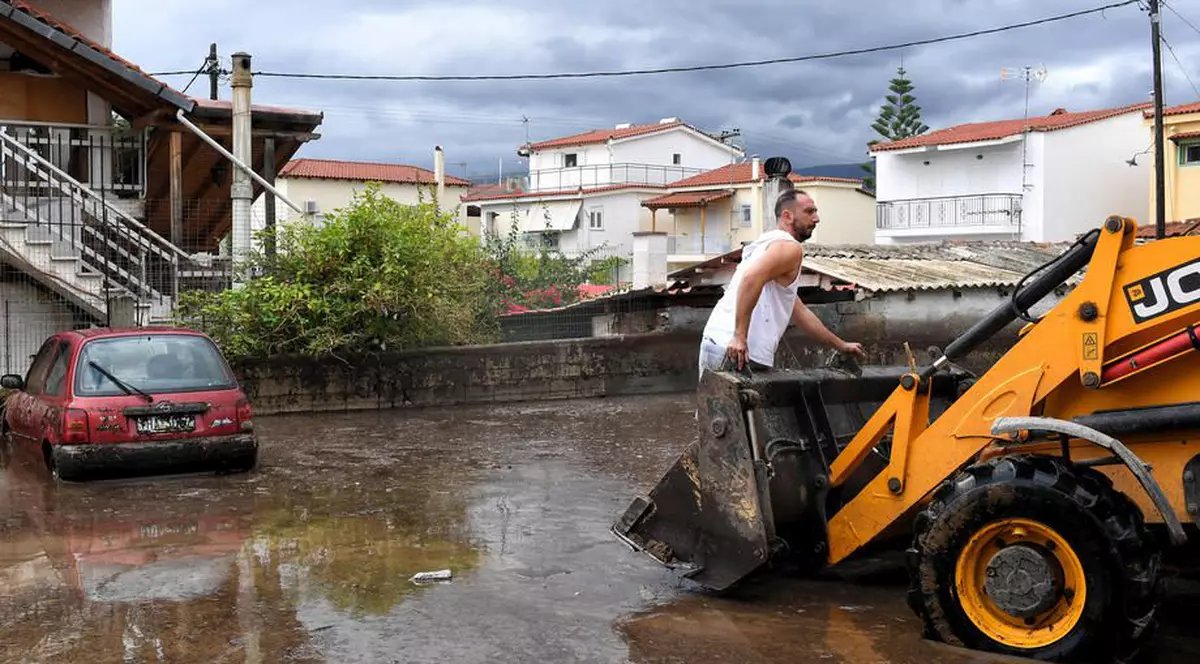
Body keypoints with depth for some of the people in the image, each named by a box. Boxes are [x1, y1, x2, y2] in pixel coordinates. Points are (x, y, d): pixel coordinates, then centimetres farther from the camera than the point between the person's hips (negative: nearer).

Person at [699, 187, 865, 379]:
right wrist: (740, 337, -25)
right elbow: (752, 278, -25)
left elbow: (799, 312, 33)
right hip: (739, 353, -10)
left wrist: (840, 346, 36)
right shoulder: (790, 247, -4)